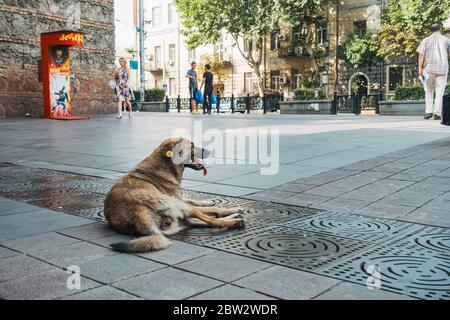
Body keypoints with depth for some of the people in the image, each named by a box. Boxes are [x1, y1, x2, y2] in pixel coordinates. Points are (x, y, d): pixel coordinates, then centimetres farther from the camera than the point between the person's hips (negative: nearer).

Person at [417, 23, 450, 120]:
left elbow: (421, 55, -5)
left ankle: (429, 111, 3)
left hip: (429, 68, 0)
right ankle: (437, 113, -3)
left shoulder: (426, 40, 3)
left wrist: (420, 68, -5)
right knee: (440, 91, 2)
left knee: (429, 91, 13)